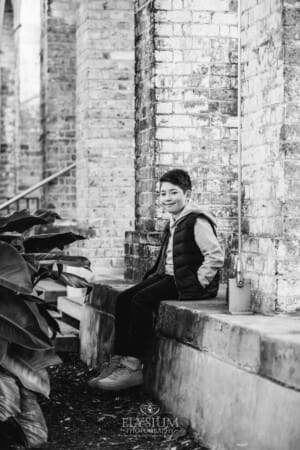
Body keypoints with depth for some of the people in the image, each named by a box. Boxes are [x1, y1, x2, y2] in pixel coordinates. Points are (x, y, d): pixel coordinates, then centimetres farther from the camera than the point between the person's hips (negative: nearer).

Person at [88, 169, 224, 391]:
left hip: (188, 283, -10)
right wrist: (154, 276, 13)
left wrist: (198, 282, -19)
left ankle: (133, 368, -23)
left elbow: (216, 256, -18)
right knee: (124, 299, -6)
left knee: (142, 300, -26)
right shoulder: (173, 222, 19)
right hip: (169, 277, 10)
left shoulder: (197, 221, -11)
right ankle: (118, 361, -6)